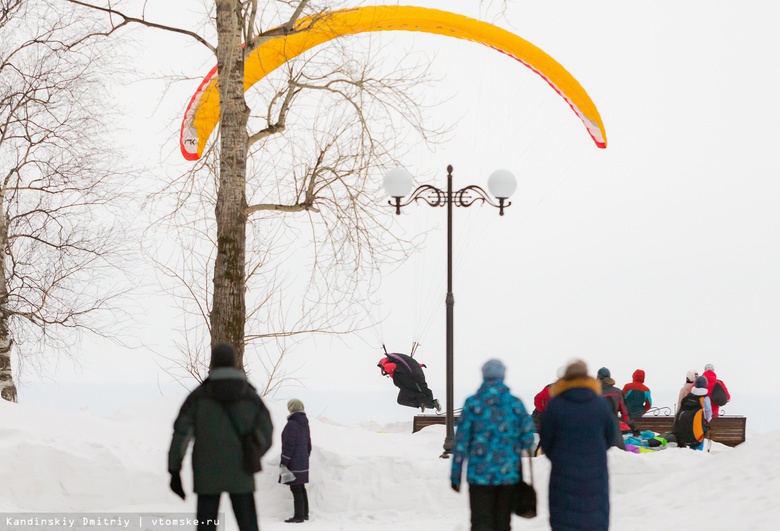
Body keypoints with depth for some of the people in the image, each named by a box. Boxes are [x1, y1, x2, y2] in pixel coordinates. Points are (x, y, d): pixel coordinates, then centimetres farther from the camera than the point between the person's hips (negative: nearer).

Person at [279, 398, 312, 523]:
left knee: (296, 489, -5)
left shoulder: (292, 424, -17)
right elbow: (308, 444, 19)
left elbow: (288, 446, -19)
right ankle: (305, 514, 22)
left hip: (293, 463, -9)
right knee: (301, 488, 16)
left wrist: (284, 463, -16)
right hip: (303, 463, 9)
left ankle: (299, 516, -3)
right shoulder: (305, 423, 11)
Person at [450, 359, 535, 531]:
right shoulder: (515, 404, -2)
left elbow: (461, 441, -5)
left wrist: (455, 476, 2)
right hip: (508, 475, 2)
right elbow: (528, 439, -1)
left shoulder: (472, 403, -5)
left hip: (479, 474, -2)